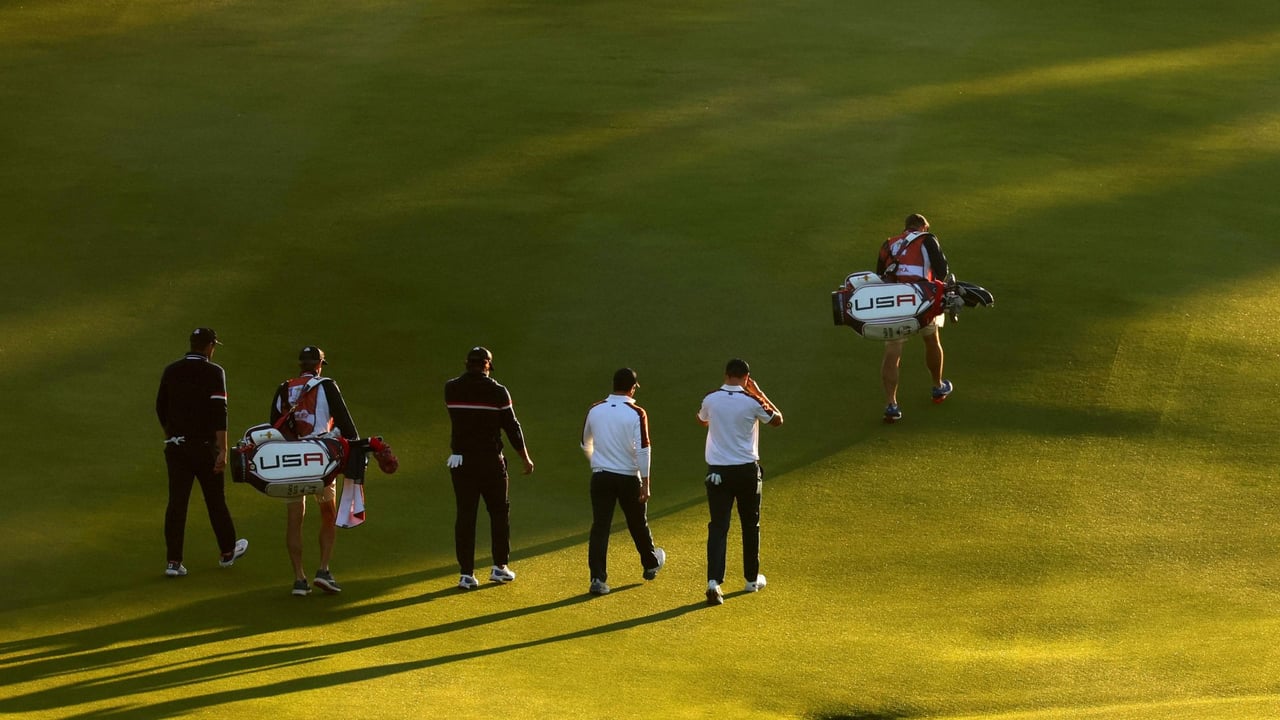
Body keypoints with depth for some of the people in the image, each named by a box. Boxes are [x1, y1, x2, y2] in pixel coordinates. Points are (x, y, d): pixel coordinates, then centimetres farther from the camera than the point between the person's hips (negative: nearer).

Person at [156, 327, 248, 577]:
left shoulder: (171, 371, 6)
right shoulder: (213, 372, -9)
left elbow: (161, 408, 14)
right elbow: (219, 413, -17)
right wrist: (222, 450, -18)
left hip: (176, 445, 4)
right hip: (204, 445, -4)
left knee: (176, 502, 3)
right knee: (216, 498, 12)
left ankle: (173, 561, -2)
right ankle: (227, 552, 27)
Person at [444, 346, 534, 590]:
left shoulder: (451, 389, -2)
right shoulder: (497, 392, -8)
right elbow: (512, 427, -4)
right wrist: (525, 458, 7)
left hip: (460, 461, 2)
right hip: (490, 460, -2)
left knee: (465, 515, 4)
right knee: (499, 511, 15)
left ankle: (467, 574, 1)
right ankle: (499, 567, 18)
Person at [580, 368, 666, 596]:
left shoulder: (595, 411, 0)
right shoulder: (636, 414, -12)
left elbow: (586, 445, 13)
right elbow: (642, 450, -16)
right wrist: (645, 483, -11)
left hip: (601, 477, 2)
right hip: (628, 478, -2)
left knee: (600, 526, 1)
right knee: (638, 524, 18)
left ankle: (598, 579, -9)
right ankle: (651, 564, 40)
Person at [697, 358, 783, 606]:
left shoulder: (711, 399, -4)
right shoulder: (752, 402, -11)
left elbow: (702, 420, 20)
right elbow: (777, 420, 7)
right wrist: (760, 394, 10)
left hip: (717, 471, 1)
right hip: (747, 471, -1)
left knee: (718, 526, 0)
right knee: (750, 525, 16)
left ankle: (714, 581, -16)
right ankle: (752, 579, 27)